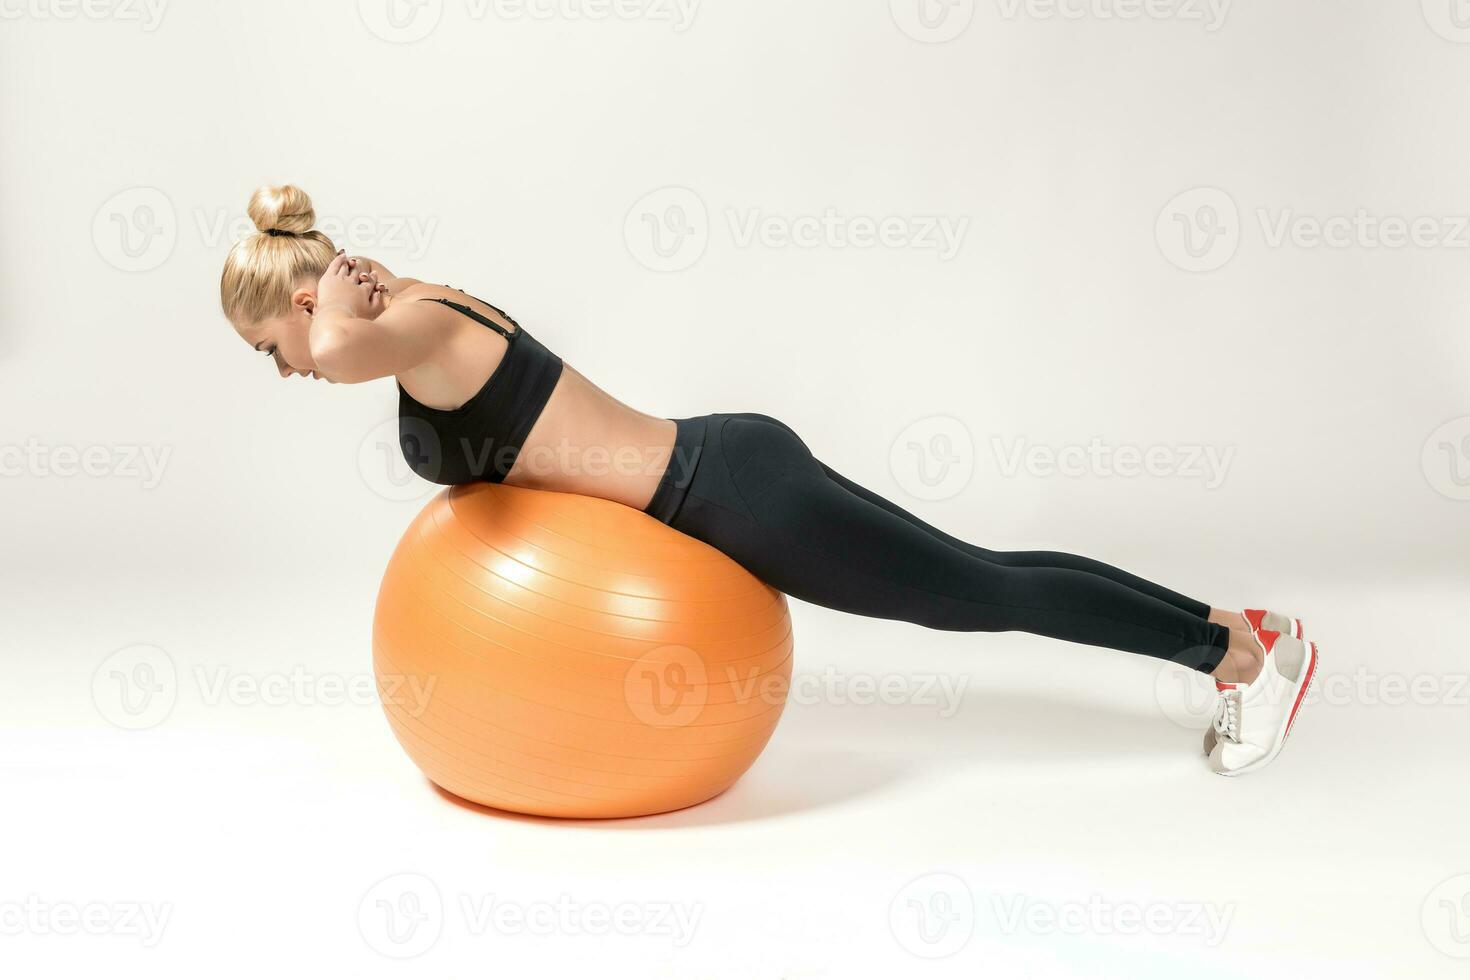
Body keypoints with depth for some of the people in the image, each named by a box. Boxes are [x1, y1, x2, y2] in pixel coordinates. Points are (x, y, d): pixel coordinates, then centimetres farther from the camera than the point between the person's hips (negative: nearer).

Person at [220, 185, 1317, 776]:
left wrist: (342, 291, -17)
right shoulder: (425, 310, 12)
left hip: (737, 497, -9)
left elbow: (345, 348, -38)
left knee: (988, 594, 3)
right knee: (982, 580, 17)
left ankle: (1247, 644, 18)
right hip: (725, 467, 9)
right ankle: (1224, 626, 28)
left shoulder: (423, 328, -14)